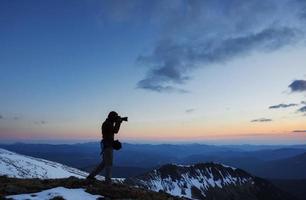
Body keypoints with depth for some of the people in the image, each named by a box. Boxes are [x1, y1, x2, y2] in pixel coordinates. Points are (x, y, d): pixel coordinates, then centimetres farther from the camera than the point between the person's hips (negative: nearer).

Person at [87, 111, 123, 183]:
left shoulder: (109, 123, 17)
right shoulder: (107, 124, -15)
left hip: (107, 145, 10)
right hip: (107, 145, -10)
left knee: (104, 163, 16)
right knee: (109, 163, -4)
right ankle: (108, 180, 2)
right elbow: (115, 131, -24)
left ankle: (91, 175, 21)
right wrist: (118, 122, -15)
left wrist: (118, 123, 15)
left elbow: (115, 130, 25)